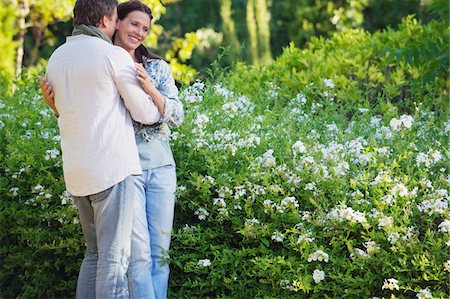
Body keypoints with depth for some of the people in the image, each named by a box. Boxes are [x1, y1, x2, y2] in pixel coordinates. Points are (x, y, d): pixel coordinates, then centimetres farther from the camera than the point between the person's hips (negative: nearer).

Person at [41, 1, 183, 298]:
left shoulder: (157, 67, 7)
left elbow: (177, 116, -3)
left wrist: (150, 89, -19)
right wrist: (53, 104, -11)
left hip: (160, 166, 3)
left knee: (160, 251, 5)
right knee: (139, 252, -9)